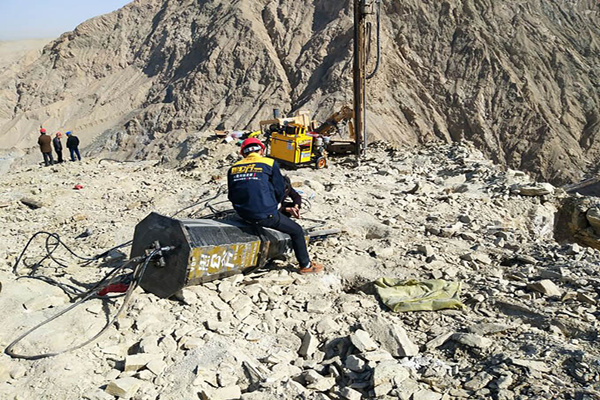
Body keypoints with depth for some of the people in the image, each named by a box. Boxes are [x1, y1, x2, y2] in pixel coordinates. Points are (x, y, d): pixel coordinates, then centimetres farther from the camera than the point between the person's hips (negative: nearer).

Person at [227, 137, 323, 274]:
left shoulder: (233, 168, 8)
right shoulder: (269, 163, -2)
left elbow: (231, 196, 12)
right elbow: (279, 190, 1)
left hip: (243, 215, 6)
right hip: (265, 215, -5)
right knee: (297, 231, 15)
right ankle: (305, 265, 24)